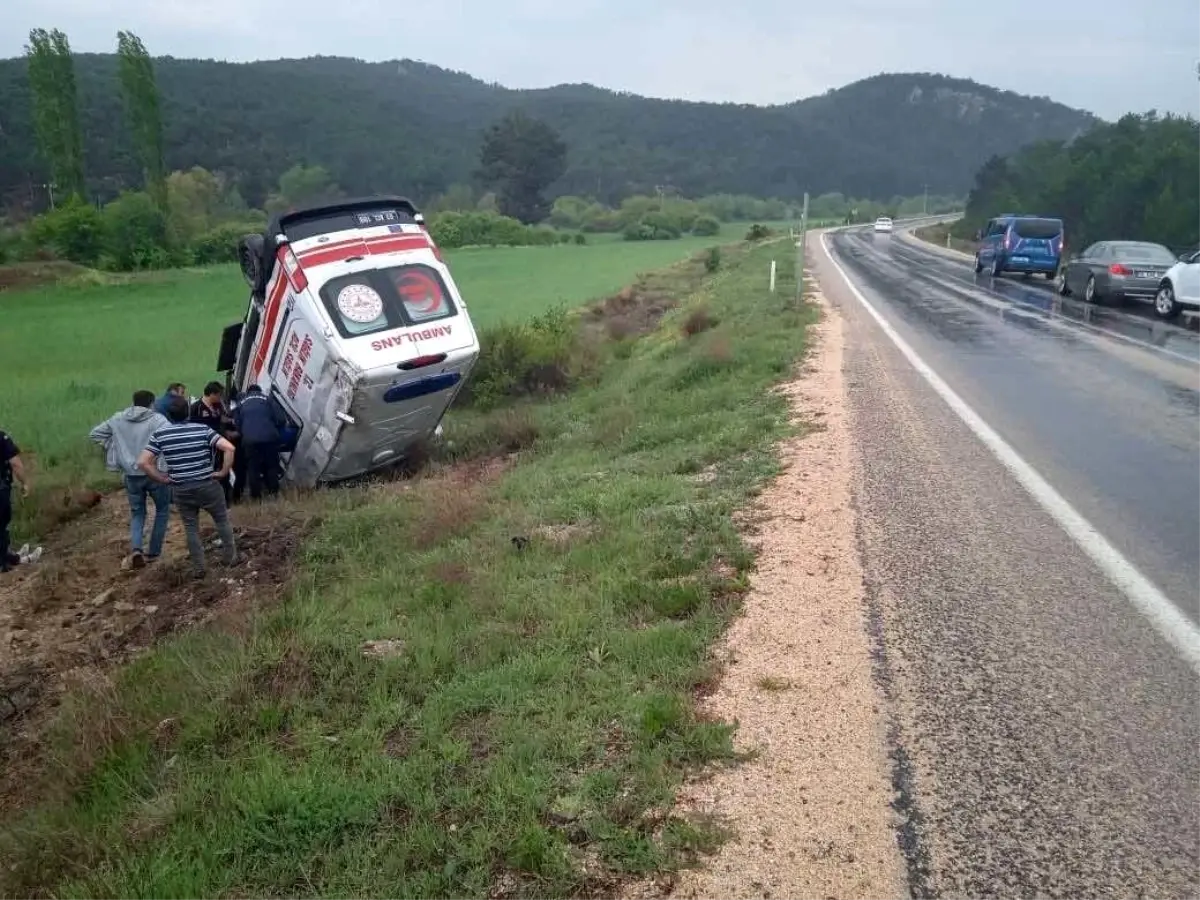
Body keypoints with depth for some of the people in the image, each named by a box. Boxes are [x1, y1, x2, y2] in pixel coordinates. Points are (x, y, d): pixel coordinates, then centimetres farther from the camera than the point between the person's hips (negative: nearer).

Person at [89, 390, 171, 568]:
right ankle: (154, 551, 17)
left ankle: (136, 548, -6)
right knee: (162, 510, 17)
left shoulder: (117, 419, 7)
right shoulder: (158, 419, -8)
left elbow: (95, 433, 14)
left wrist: (112, 447, 15)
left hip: (131, 475, 4)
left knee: (137, 512, 18)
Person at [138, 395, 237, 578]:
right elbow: (229, 448, -18)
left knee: (191, 528, 14)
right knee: (222, 520, 19)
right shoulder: (203, 429, -8)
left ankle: (198, 568, 19)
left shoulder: (160, 434, -4)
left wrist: (163, 479, 0)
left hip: (181, 489, 1)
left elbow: (143, 462, -8)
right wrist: (223, 472, -9)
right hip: (207, 485, -1)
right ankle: (231, 557, 29)